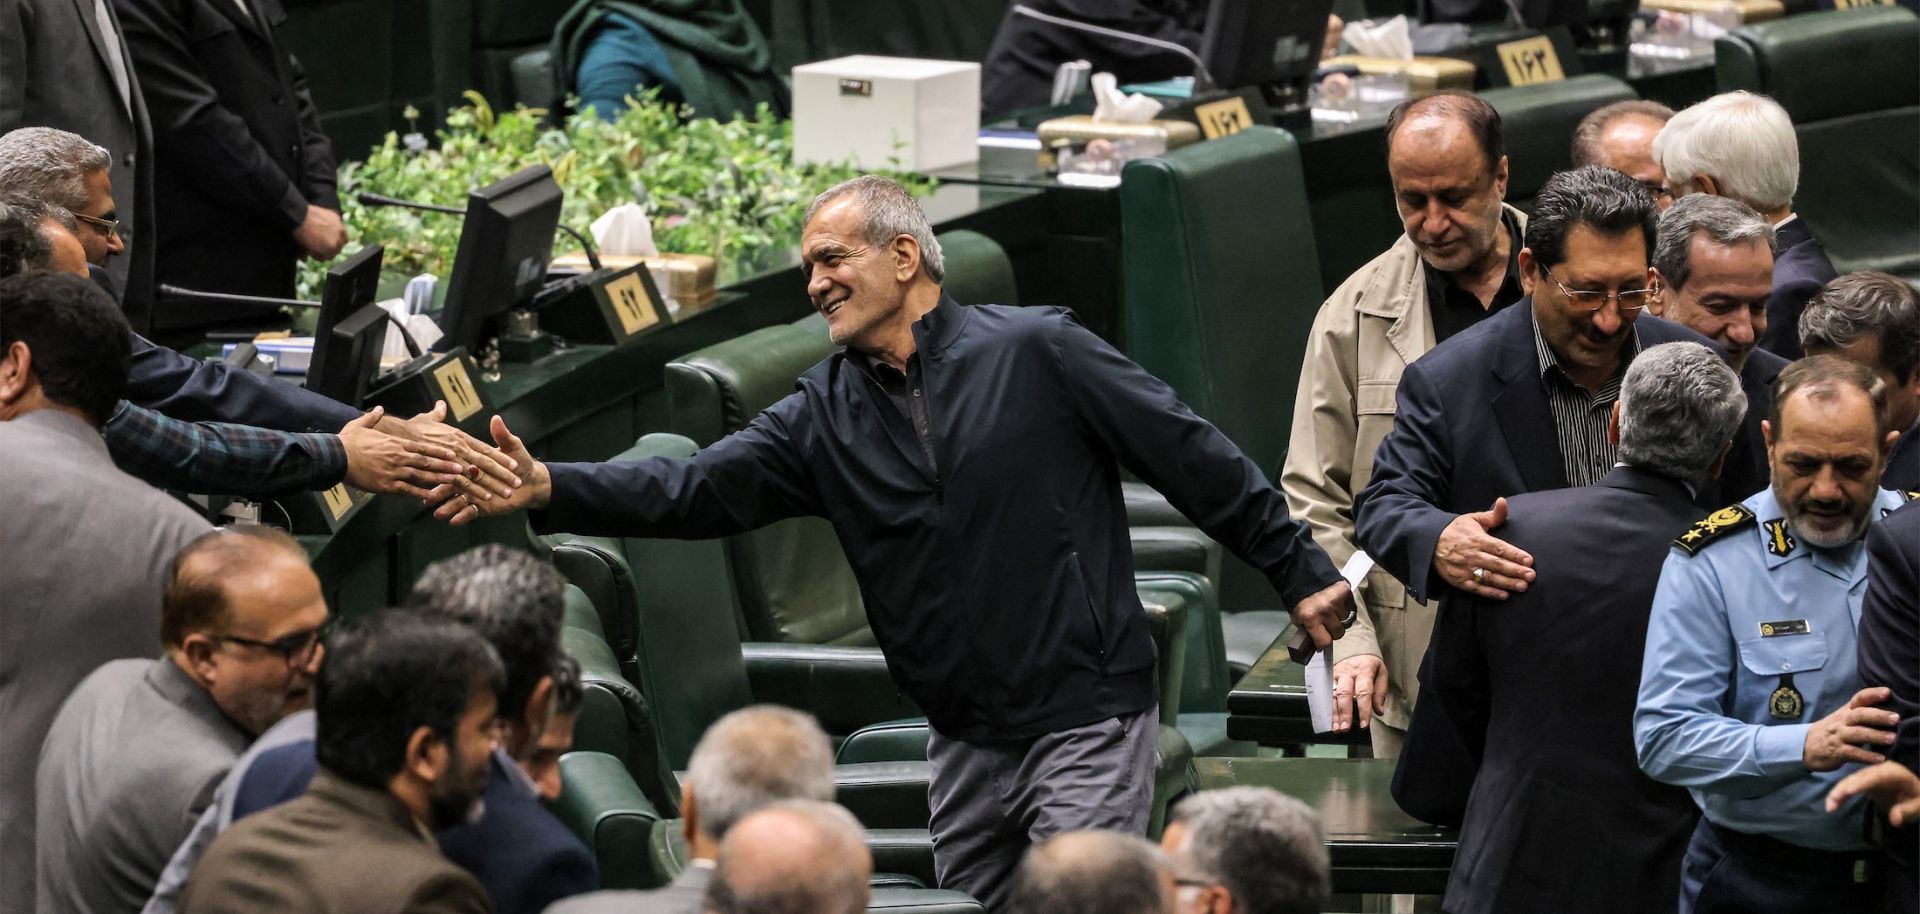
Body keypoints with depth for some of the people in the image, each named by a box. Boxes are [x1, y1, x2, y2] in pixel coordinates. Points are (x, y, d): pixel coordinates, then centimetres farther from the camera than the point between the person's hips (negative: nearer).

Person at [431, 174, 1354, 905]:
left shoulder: (1034, 352, -9)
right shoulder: (828, 411, 5)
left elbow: (1193, 458, -4)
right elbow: (697, 489, -5)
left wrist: (1300, 572, -2)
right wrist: (548, 488, -19)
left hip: (1086, 719, -6)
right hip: (966, 740, 6)